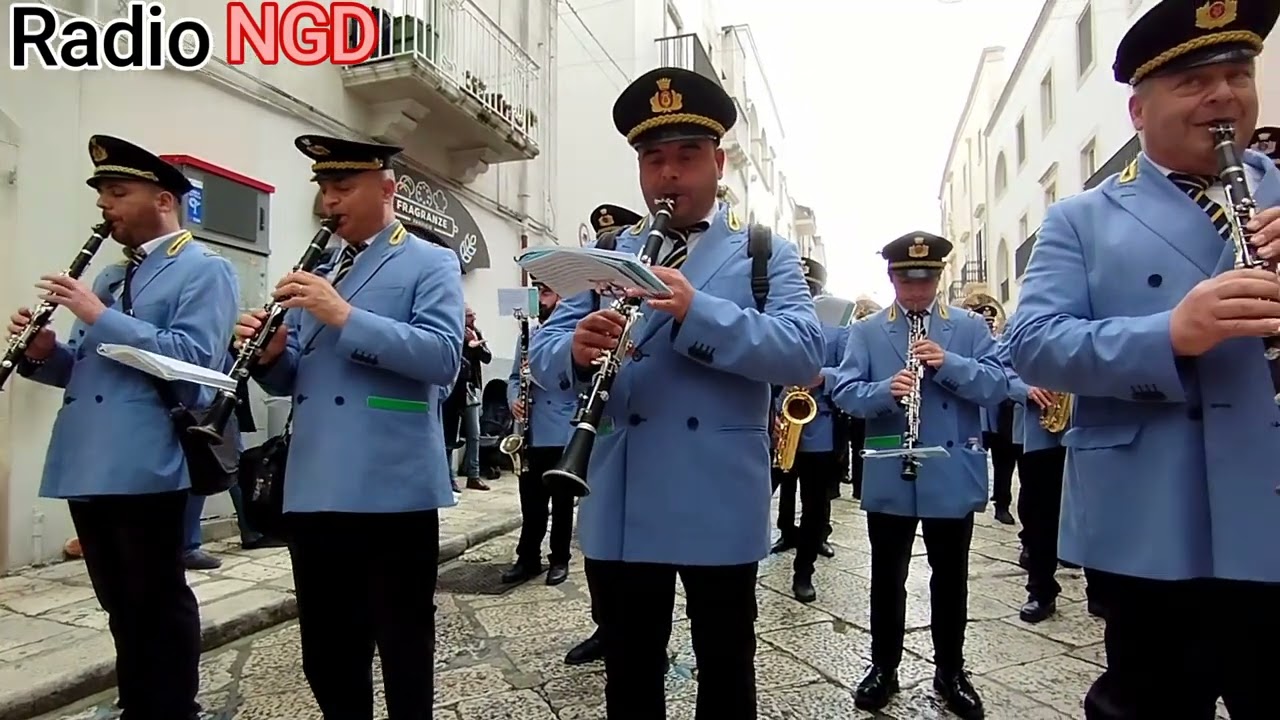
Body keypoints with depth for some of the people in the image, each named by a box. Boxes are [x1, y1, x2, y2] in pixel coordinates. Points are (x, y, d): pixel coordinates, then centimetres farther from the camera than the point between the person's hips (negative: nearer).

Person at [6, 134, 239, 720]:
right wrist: (43, 352, 0)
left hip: (145, 466, -8)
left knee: (159, 601, 2)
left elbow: (192, 359, -19)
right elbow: (86, 365, 21)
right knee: (120, 603, 17)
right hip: (87, 464, 8)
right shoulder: (109, 276, 21)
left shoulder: (205, 270, -5)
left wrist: (99, 316, -19)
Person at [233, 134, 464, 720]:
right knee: (326, 653, 17)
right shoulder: (318, 273, 18)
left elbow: (443, 357, -18)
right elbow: (290, 380, 18)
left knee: (403, 650, 8)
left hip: (393, 489, -6)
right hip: (313, 489, 7)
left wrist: (345, 317, -22)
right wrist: (270, 353, -4)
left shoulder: (431, 264, -1)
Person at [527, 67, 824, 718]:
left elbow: (806, 354, -12)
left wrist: (699, 311, -25)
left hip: (720, 505, -2)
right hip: (619, 508, 3)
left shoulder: (765, 253, 3)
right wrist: (577, 348, -22)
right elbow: (542, 349, 2)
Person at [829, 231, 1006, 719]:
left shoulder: (971, 327, 4)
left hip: (954, 477, 1)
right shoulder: (866, 331, 2)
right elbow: (843, 391, -6)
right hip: (889, 479, 0)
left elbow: (999, 386, -5)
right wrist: (885, 390, -25)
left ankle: (950, 671, 31)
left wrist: (950, 365, -20)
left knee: (951, 578, 13)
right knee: (887, 577, 11)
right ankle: (883, 667, 28)